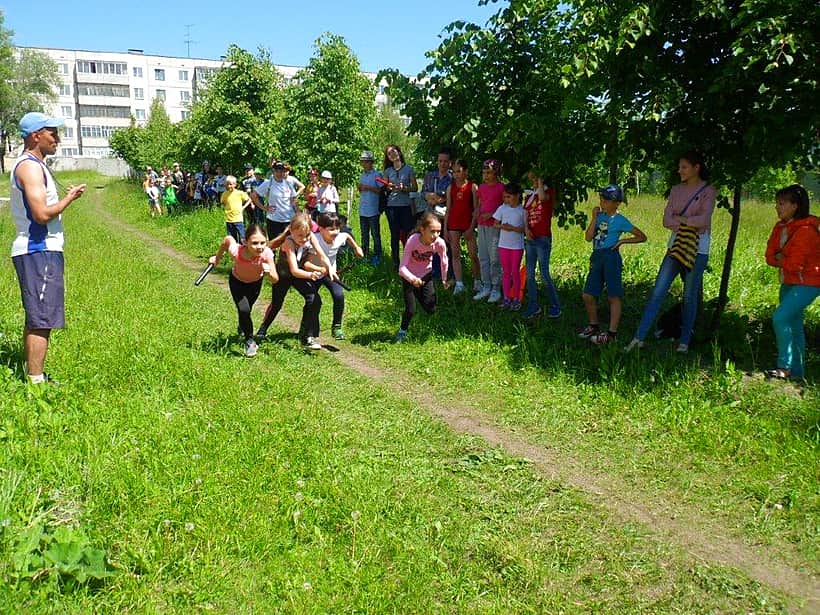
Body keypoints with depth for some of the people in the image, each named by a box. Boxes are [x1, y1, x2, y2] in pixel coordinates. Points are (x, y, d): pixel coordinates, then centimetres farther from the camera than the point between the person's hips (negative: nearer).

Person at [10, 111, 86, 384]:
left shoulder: (33, 165, 18)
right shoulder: (30, 166, -14)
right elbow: (42, 214, -23)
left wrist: (66, 196, 12)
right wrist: (70, 198, -11)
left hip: (39, 251, 11)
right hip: (39, 252, -11)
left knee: (35, 319, 16)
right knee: (41, 320, -9)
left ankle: (32, 375, 25)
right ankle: (36, 381, -5)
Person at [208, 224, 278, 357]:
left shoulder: (267, 253, -39)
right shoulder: (236, 251, -41)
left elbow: (275, 280, -32)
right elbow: (228, 239, -18)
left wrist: (269, 272, -54)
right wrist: (217, 257, -4)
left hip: (256, 282, 2)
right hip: (237, 281, -1)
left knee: (246, 310, 21)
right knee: (244, 310, -21)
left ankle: (242, 327, 59)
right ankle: (250, 342, 5)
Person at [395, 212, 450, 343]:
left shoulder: (440, 243, -23)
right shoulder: (413, 241, -32)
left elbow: (444, 261, -1)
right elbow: (402, 268, -34)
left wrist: (444, 279, 9)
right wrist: (412, 279, -51)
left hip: (426, 276, 3)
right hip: (409, 277, -3)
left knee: (431, 309, -2)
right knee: (410, 310, -10)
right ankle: (402, 331, 19)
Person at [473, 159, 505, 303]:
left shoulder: (501, 188, -7)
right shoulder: (481, 188, 12)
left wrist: (491, 214, -17)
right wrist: (473, 224, 9)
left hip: (495, 226, -7)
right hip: (482, 226, 7)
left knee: (494, 259, -4)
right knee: (482, 257, 9)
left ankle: (496, 289, 4)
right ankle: (486, 287, 18)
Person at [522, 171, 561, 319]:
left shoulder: (549, 191, -2)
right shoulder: (529, 197, 16)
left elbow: (542, 197, -26)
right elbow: (526, 218, 11)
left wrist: (540, 182, -12)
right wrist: (526, 230, -7)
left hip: (543, 239, -7)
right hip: (530, 239, 7)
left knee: (544, 274, -6)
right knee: (529, 274, 7)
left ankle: (555, 306, 7)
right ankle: (533, 306, 16)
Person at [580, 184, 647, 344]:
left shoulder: (620, 220, -4)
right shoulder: (600, 216, 10)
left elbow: (642, 237, 0)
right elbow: (588, 237, 0)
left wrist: (622, 241, -9)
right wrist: (594, 218, -3)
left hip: (611, 257, -6)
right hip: (597, 257, 6)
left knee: (613, 296, 0)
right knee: (588, 295, 8)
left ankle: (612, 333, 4)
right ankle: (593, 326, 25)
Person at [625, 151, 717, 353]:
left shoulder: (708, 191, -1)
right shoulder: (676, 190, 11)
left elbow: (703, 220, -15)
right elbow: (667, 220, 1)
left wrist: (680, 219, -5)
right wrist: (690, 223, -11)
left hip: (698, 248, -4)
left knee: (690, 296, 3)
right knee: (657, 292, -2)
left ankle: (684, 342, 15)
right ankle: (639, 338, -2)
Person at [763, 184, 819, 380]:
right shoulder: (780, 226, 5)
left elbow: (795, 264, -23)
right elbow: (770, 256, 3)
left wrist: (779, 260, -5)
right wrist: (784, 261, -15)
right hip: (789, 283, 9)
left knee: (780, 318, -19)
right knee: (793, 325, 13)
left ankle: (785, 368, -12)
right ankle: (797, 371, 24)